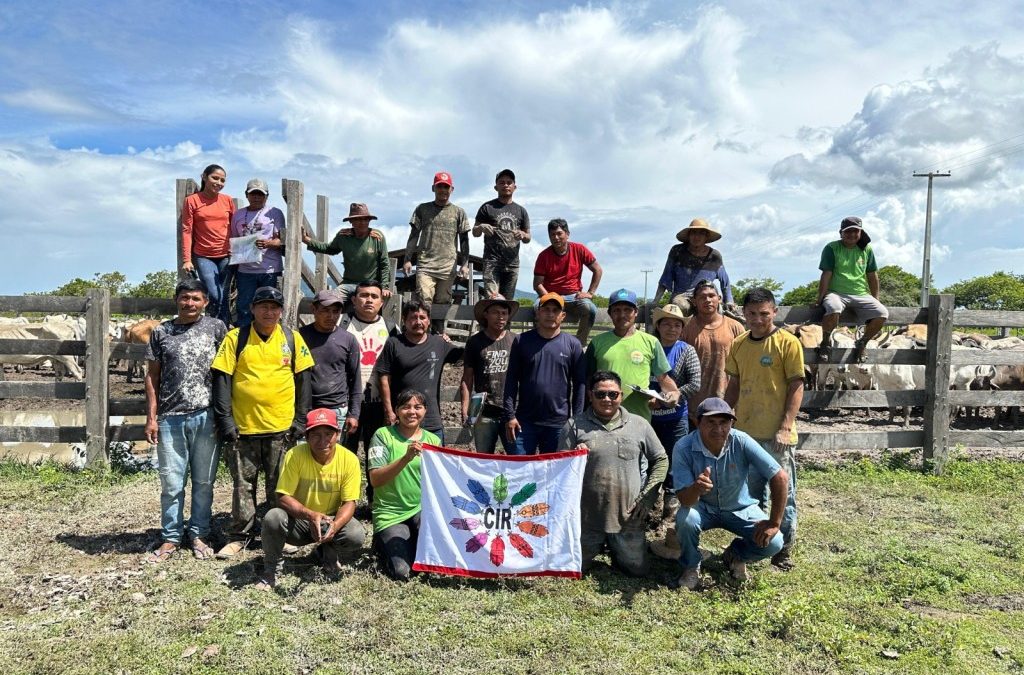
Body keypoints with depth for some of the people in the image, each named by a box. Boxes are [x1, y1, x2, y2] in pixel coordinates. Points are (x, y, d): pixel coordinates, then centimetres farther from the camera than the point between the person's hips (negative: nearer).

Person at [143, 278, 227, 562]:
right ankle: (171, 538, 18)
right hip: (170, 418, 1)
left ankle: (199, 535, 19)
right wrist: (151, 417, 3)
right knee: (171, 483, 5)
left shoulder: (216, 327, 4)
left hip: (206, 416, -1)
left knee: (203, 481, 7)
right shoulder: (161, 332, 8)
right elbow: (152, 376, 9)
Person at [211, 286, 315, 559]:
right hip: (243, 427, 0)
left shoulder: (292, 338, 5)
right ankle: (240, 536, 23)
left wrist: (300, 420, 2)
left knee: (280, 486, 10)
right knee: (243, 485, 10)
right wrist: (224, 420, -9)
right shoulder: (235, 338, 0)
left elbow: (303, 380, 6)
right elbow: (222, 379, -3)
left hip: (281, 428, 1)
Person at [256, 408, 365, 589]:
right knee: (273, 518, -31)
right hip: (298, 520, -1)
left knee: (357, 536, -28)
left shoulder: (349, 460, -16)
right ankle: (271, 570, -3)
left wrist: (335, 525, -34)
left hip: (332, 520, 1)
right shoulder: (294, 455, -19)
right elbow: (283, 497, -19)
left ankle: (329, 553, 10)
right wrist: (310, 515, -37)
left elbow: (349, 503, -13)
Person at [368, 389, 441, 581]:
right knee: (401, 572, -16)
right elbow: (375, 480, -16)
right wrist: (406, 458, -29)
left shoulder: (433, 440, 6)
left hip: (423, 509, 2)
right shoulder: (383, 435, -5)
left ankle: (416, 544, 6)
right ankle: (383, 544, 16)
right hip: (390, 513, -2)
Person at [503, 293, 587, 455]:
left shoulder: (572, 345, 2)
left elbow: (580, 384, 3)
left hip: (559, 424, 0)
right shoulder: (522, 341, 3)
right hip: (525, 422, 0)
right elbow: (511, 380, 2)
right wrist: (509, 415, -4)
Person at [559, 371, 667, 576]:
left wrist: (647, 498, 0)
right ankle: (597, 545, 38)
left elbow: (661, 460, 8)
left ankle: (614, 548, 39)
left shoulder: (639, 425, 3)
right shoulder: (574, 426, -2)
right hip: (587, 518, -1)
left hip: (628, 518, 1)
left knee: (637, 569, 9)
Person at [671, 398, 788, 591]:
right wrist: (696, 488, -53)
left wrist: (774, 523, -20)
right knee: (685, 519, -32)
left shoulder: (741, 442, -26)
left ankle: (735, 555, 16)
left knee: (772, 543, -19)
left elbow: (780, 478, -23)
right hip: (703, 507, -1)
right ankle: (691, 567, 0)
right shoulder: (683, 448, -27)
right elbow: (684, 500, -29)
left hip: (740, 508, 1)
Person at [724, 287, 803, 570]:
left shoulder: (787, 343, -7)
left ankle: (784, 548, 16)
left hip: (776, 433, -5)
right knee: (750, 492, 16)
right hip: (745, 431, 5)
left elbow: (796, 387, -9)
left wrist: (786, 427, -15)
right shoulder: (738, 345, 8)